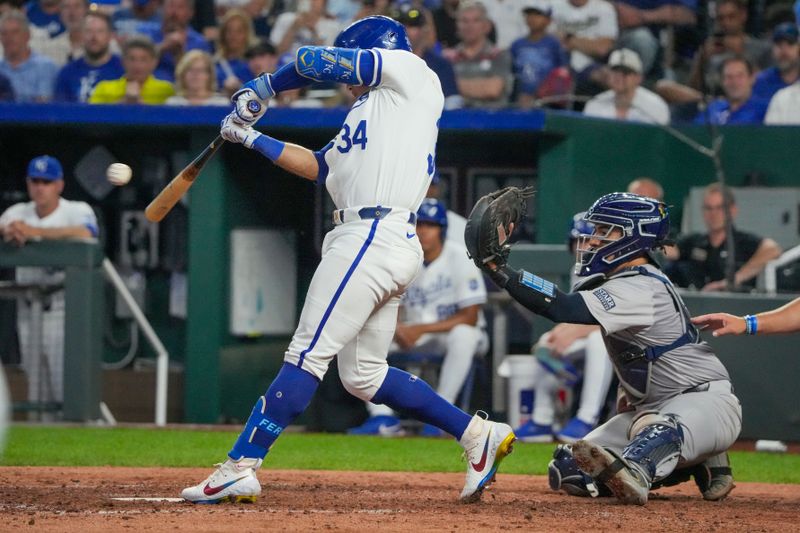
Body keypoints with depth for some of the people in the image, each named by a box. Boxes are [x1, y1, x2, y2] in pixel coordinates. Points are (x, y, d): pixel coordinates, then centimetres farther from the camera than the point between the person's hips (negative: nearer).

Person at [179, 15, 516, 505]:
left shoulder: (410, 71, 4)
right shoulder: (372, 112, 29)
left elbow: (315, 61, 4)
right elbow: (317, 167, 29)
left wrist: (264, 88, 20)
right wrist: (252, 137, 27)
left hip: (373, 239, -10)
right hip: (393, 246, 10)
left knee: (307, 355, -12)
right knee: (364, 376, 12)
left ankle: (240, 467, -14)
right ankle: (479, 435, 12)